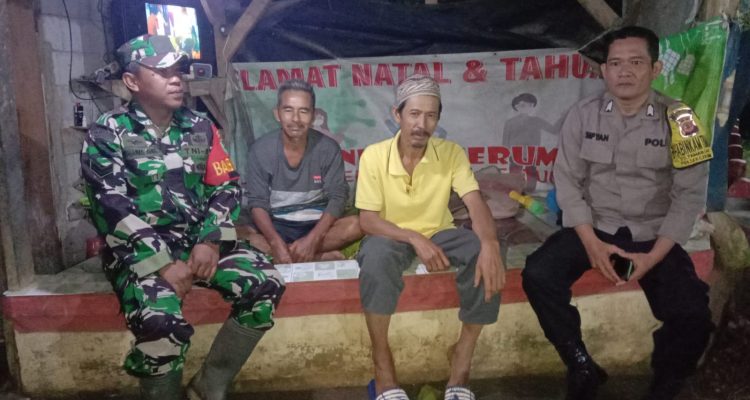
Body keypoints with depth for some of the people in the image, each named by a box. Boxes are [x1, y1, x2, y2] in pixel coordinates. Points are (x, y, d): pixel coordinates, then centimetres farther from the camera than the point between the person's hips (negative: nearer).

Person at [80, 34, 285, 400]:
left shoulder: (200, 128, 9)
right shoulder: (106, 134, -3)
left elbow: (226, 188, 6)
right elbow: (115, 210, -13)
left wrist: (211, 242, -10)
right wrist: (162, 264, -21)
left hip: (199, 240, 5)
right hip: (139, 252, -4)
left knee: (265, 283, -17)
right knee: (160, 320, -33)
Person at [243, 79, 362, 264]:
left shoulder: (328, 148, -8)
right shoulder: (261, 149, -8)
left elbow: (337, 197, -12)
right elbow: (257, 202, -9)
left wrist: (312, 239, -26)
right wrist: (276, 242, -27)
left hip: (317, 224, 0)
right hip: (277, 226, 0)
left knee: (356, 225, -29)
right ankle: (321, 257, -26)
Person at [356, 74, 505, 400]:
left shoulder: (451, 152, -9)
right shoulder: (374, 156, -13)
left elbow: (475, 203, -21)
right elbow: (367, 220, -15)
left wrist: (490, 243, -42)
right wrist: (415, 239, -32)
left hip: (438, 233, 2)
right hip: (393, 236, -2)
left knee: (485, 255, -29)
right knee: (376, 256, -39)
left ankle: (462, 359, -13)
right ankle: (383, 365, -21)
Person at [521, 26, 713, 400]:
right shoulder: (583, 114, -3)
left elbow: (689, 195, -5)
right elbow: (567, 182, -3)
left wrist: (653, 256, -15)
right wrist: (591, 242, -15)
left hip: (652, 235, 0)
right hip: (592, 226, 1)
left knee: (693, 316, -20)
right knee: (537, 275, -23)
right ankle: (583, 368, -2)